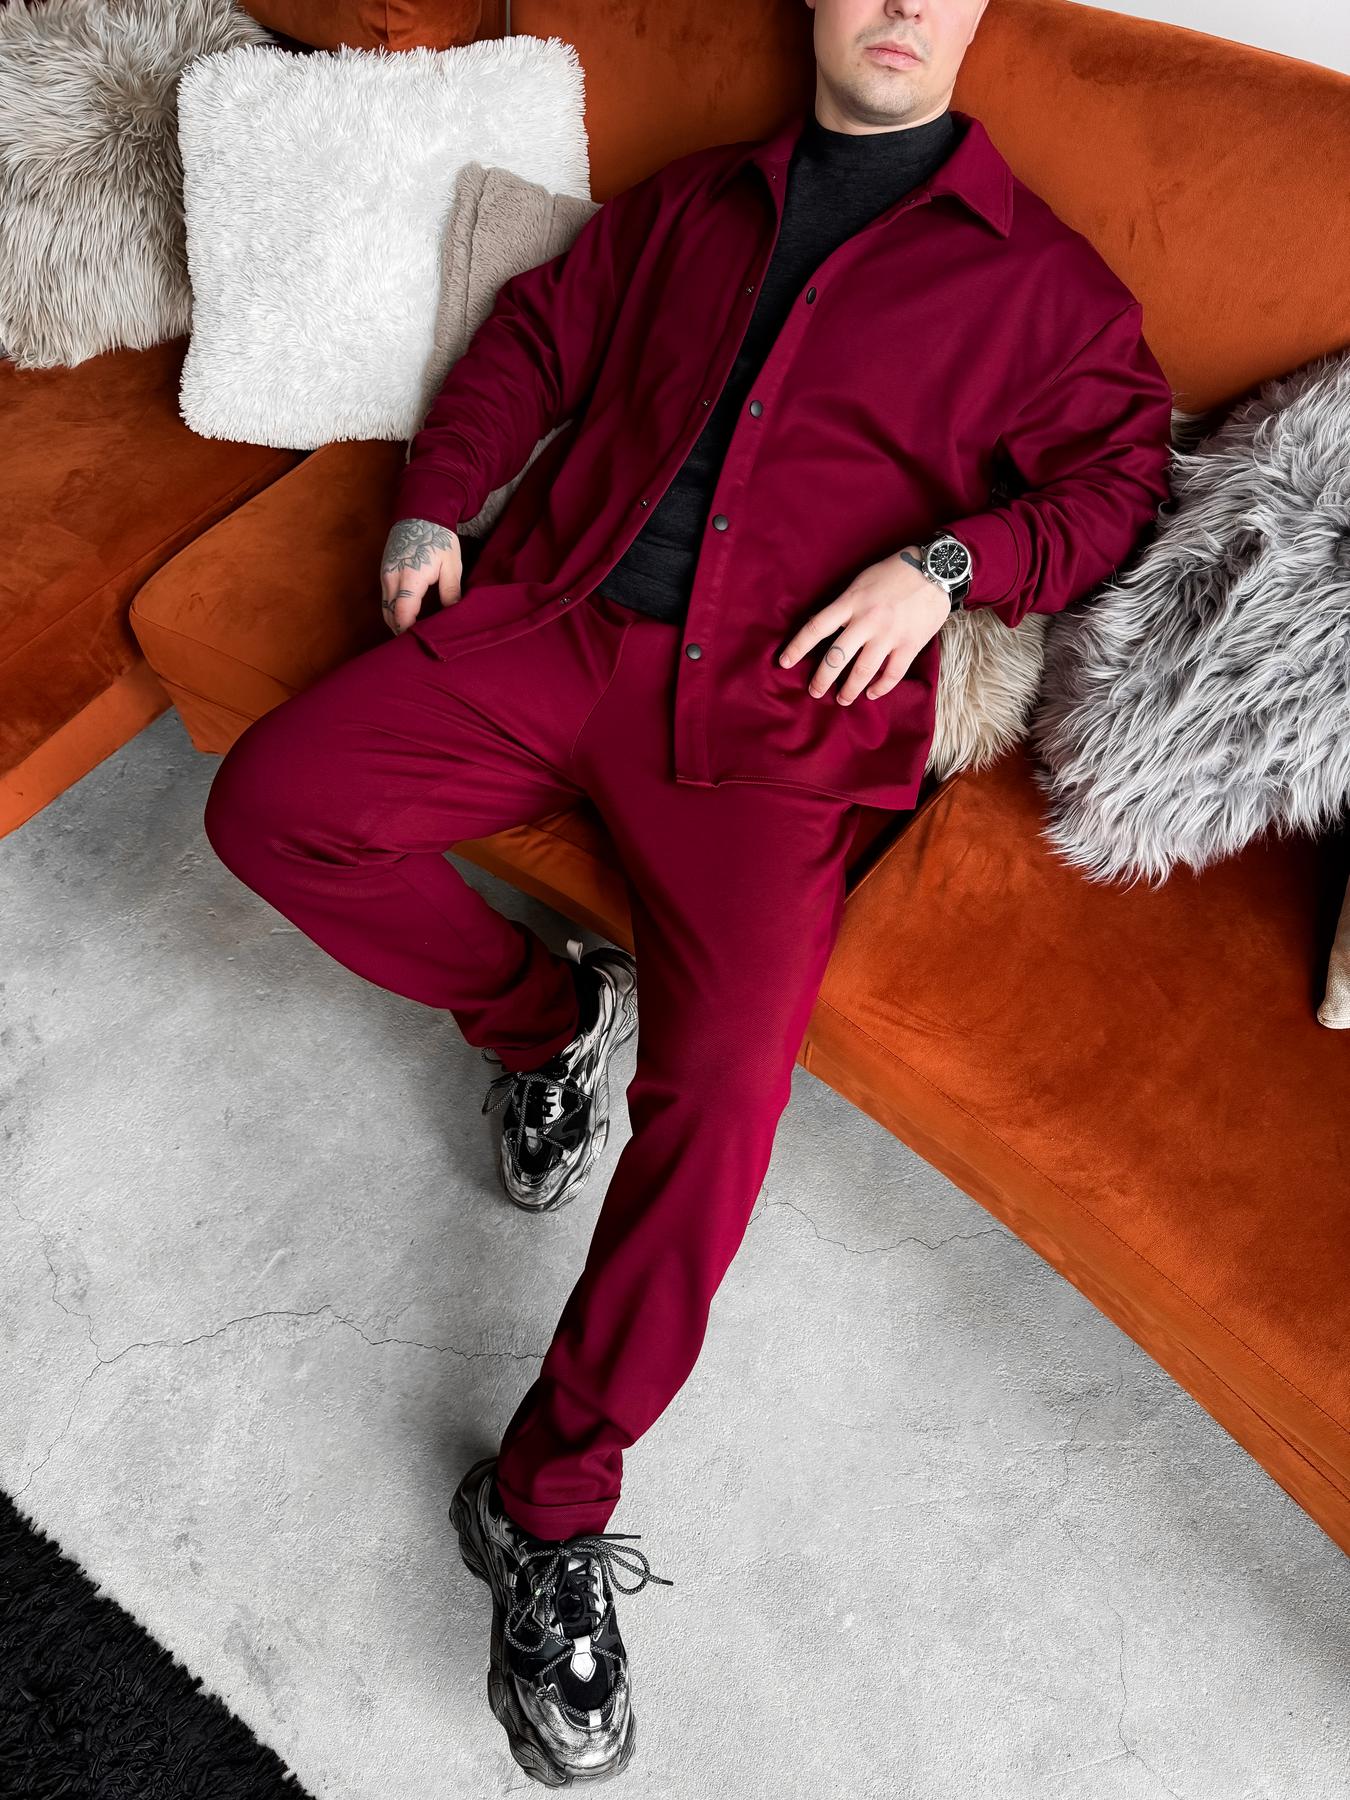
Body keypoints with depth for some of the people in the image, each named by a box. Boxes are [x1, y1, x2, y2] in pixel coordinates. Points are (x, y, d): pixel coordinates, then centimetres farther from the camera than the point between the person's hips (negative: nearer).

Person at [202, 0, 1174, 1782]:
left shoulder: (1041, 276, 16)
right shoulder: (687, 201, 25)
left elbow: (1116, 474, 10)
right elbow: (533, 337, 26)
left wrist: (945, 562, -9)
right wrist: (434, 504, 9)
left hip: (775, 702, -3)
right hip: (549, 619, 4)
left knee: (722, 1084, -23)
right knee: (268, 804, -14)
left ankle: (552, 1494, -6)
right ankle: (544, 1016, 8)